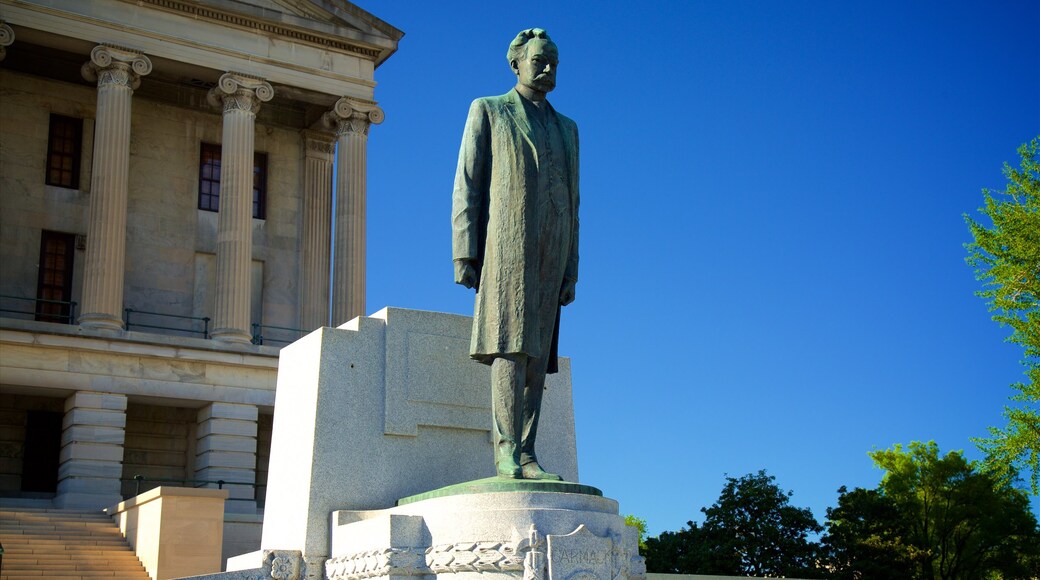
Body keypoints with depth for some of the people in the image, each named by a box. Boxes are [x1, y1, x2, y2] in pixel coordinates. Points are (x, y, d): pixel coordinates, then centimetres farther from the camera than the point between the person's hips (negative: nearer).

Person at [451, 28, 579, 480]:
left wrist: (571, 270, 11)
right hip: (505, 245, -4)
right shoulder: (487, 111, 11)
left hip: (548, 254, 5)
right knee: (511, 344, -17)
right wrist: (464, 254, -8)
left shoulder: (567, 129, 24)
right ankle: (508, 448, -21)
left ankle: (525, 456, -4)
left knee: (537, 355, -2)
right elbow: (467, 185, 3)